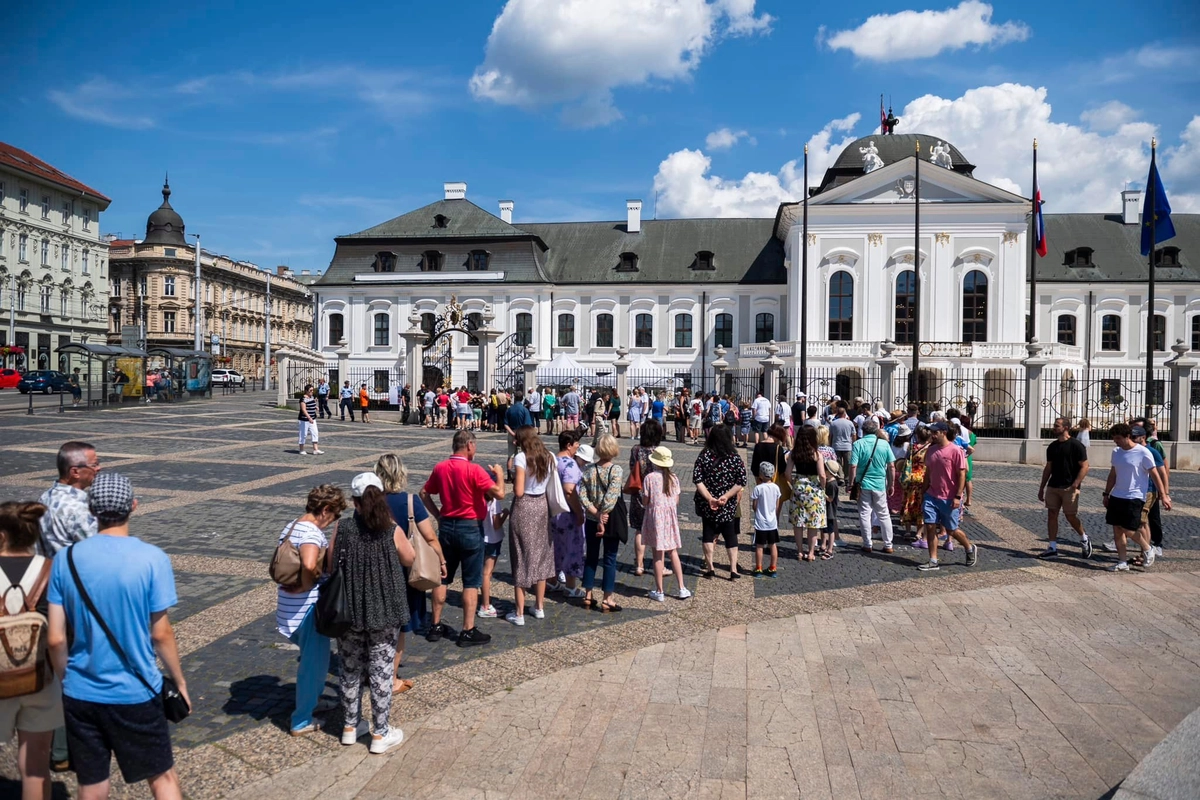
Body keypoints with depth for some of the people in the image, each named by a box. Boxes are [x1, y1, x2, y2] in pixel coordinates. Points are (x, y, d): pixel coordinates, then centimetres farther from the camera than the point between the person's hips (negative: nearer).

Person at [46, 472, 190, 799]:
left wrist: (67, 679, 14)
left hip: (80, 694, 3)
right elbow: (160, 633, -10)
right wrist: (180, 681, 4)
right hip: (135, 694, -3)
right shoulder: (152, 559, -15)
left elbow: (55, 638, -3)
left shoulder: (66, 559, -6)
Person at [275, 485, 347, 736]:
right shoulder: (313, 533, -22)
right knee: (314, 661, 6)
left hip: (290, 605, 10)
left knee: (313, 656, 27)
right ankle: (302, 721, 18)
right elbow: (309, 564, -39)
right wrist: (308, 583, -20)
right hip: (308, 607, -10)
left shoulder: (291, 526, 8)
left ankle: (313, 700, 44)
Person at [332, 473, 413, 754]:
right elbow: (409, 560, 2)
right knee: (381, 672, 9)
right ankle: (380, 734, 18)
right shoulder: (393, 531, -14)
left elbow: (330, 565, 0)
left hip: (348, 612, 2)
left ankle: (349, 727, 32)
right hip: (384, 613, -2)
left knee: (350, 670, 18)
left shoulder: (342, 529, -10)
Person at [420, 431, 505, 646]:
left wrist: (438, 516, 13)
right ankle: (468, 631, 7)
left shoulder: (440, 468, 2)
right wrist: (499, 473, -5)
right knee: (471, 582, 3)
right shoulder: (474, 470, -17)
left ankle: (436, 626, 21)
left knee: (442, 577, 15)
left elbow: (424, 494, 11)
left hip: (446, 526, 6)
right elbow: (499, 493, -22)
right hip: (470, 527, -6)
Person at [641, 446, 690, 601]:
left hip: (655, 515, -4)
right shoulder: (673, 478, 2)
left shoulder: (649, 478, -11)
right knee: (673, 552, 13)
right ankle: (681, 589, 15)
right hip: (671, 516, 4)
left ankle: (659, 592, 9)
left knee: (658, 554, 2)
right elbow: (677, 501, 5)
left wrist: (641, 495, 11)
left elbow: (645, 502, -9)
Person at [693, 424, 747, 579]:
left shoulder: (704, 455, -7)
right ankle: (733, 570, 11)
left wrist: (709, 498, -15)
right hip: (728, 506, 0)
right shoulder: (734, 457, -6)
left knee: (708, 534, 13)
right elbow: (741, 482, -12)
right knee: (730, 535, 12)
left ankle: (710, 568, 12)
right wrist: (726, 496, -14)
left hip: (707, 504, 0)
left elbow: (697, 479, -13)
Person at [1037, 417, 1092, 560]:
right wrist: (1042, 487, 14)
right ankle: (1052, 548, 5)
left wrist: (1074, 486, -18)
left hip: (1069, 487, -6)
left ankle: (1084, 539, 28)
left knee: (1070, 516, 0)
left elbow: (1084, 467, -11)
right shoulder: (1052, 446, 11)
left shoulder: (1076, 445, -8)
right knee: (1052, 514, 2)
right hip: (1053, 487, 6)